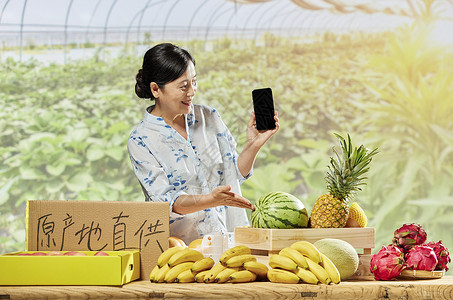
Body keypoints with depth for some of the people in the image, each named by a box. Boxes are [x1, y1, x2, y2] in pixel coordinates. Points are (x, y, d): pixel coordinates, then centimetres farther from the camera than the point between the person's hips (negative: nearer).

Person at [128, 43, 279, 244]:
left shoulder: (208, 117, 9)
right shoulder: (140, 141, -6)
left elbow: (236, 173, 12)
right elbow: (166, 201, -13)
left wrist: (253, 144, -5)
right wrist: (211, 200, -28)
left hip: (224, 241, 3)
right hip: (177, 245, -3)